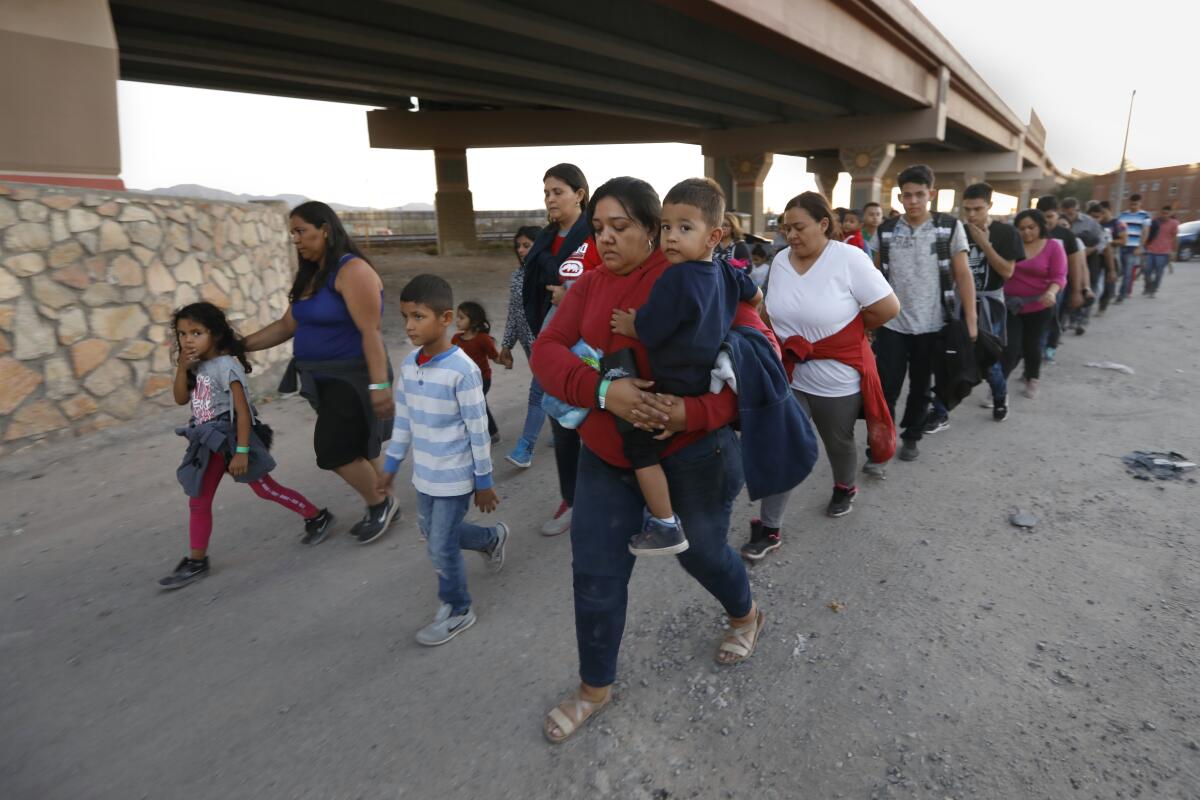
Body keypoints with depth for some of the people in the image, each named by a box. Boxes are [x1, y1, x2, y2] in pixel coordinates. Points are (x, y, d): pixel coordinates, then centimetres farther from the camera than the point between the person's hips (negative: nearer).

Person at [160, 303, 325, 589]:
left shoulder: (226, 366, -20)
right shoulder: (198, 366, 5)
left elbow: (243, 411, -22)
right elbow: (181, 399, 7)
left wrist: (242, 451, -24)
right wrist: (182, 368, -8)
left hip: (229, 440, -8)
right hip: (210, 443, 8)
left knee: (266, 489, 1)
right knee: (198, 503, 12)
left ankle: (317, 516, 17)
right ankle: (196, 561, 25)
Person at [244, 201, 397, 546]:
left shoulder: (352, 271, -16)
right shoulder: (310, 275, 11)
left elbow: (370, 331, -23)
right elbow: (287, 326, 14)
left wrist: (379, 384, -28)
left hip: (352, 378, -8)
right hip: (327, 379, 8)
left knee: (335, 451, -7)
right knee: (354, 449, 14)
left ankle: (380, 503, 15)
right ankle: (380, 506, 29)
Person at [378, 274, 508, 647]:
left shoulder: (462, 369, -22)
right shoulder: (409, 364, -1)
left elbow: (478, 430, -17)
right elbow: (403, 419, 10)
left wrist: (484, 481, -11)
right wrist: (391, 464, 14)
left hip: (454, 477, -7)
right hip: (424, 475, 7)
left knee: (441, 546, 2)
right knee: (433, 535, 22)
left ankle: (457, 610, 28)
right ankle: (492, 538, 47)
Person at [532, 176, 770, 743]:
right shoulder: (590, 286, 1)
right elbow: (547, 350, -9)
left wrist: (694, 413, -30)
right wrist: (602, 390, -28)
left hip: (693, 451, -4)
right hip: (608, 454, 4)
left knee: (702, 550, 19)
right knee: (596, 572, 8)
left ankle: (746, 616, 55)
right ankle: (595, 687, 33)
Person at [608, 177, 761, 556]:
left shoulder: (675, 279, -23)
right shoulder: (725, 272, 3)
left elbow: (647, 332, -20)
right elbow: (756, 296, 22)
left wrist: (628, 324, -1)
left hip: (680, 389, -10)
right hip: (711, 379, 10)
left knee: (639, 441, -3)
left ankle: (666, 528, 4)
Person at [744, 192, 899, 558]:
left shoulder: (849, 258, -16)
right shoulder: (780, 260, -1)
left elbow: (888, 308, -13)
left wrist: (848, 331, -2)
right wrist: (776, 343, 0)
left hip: (838, 377, -3)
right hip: (789, 374, 3)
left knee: (838, 444, 19)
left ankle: (845, 488, 51)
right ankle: (768, 528, 11)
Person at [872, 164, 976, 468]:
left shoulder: (950, 228, -3)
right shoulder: (886, 230, 2)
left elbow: (963, 276, -2)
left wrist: (970, 321, -7)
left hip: (931, 325, 0)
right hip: (891, 324, 0)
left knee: (920, 387, 13)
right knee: (886, 389, -2)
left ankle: (911, 438, 31)